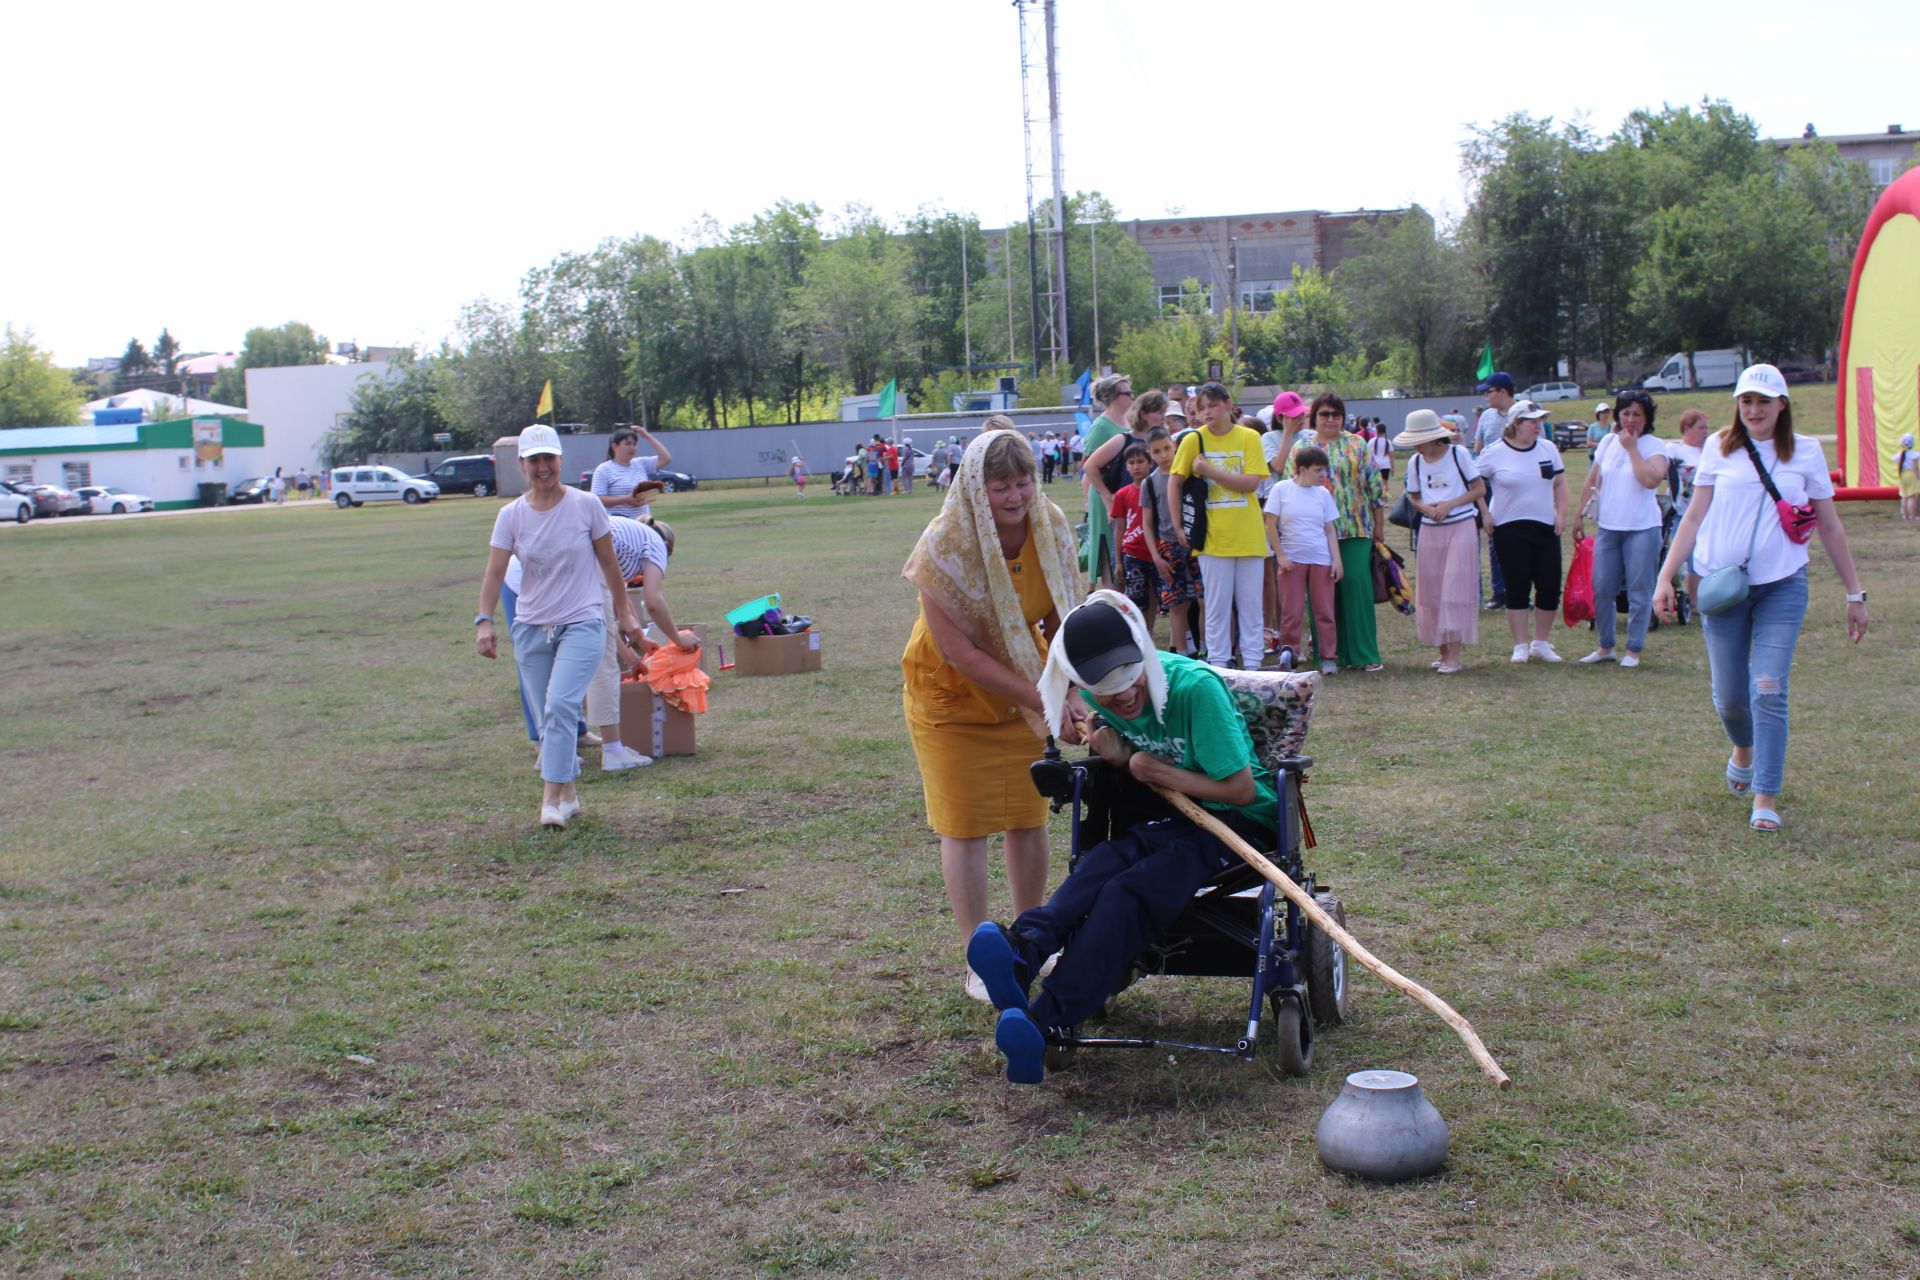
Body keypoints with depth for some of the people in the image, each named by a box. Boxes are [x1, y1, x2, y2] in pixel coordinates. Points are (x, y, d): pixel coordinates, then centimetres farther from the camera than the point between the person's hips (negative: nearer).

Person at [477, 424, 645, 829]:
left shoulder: (586, 505, -4)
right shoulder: (511, 515, 0)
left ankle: (552, 798, -17)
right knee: (548, 716, 7)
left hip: (582, 622, -3)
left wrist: (624, 612, 8)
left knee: (560, 705, -19)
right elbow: (494, 572, -4)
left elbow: (609, 563, 4)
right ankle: (568, 794, 20)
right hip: (531, 628, 3)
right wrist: (484, 621, -16)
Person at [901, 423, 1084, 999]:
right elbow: (956, 649, -26)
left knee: (1029, 818, 10)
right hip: (950, 693, -4)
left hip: (1023, 688, 4)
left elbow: (1059, 616, -2)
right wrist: (1038, 697, -30)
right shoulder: (947, 542, -26)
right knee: (964, 826, 1)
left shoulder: (1050, 527, -12)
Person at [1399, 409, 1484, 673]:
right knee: (1431, 593, 4)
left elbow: (1479, 489, -4)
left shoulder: (1459, 454, -6)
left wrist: (1449, 504, -15)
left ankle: (1454, 655, -9)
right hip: (1430, 532, 4)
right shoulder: (1415, 462, 5)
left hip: (1460, 529, -4)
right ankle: (1442, 651, 14)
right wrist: (1426, 508, -9)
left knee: (1455, 590, -8)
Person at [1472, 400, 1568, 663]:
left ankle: (1541, 642, 16)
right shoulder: (1495, 453, -5)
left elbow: (1560, 483, 13)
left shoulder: (1548, 448, 8)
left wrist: (1561, 513, 2)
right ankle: (1520, 646, 8)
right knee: (1518, 587, -1)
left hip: (1546, 528, 4)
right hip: (1511, 530, -4)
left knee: (1550, 586, 1)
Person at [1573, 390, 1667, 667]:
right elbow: (1592, 481, 17)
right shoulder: (1608, 442, 10)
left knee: (1639, 592, 1)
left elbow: (1651, 479, -22)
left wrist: (1632, 447, -14)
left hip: (1642, 528, -4)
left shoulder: (1654, 446, -4)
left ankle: (1633, 649, 11)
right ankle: (1605, 646, 19)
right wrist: (1580, 514, 14)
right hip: (1607, 527, 4)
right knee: (1601, 590, 4)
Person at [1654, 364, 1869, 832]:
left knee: (1769, 692, -10)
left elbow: (1830, 527, 9)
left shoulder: (1806, 452, 4)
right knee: (1729, 696, 6)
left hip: (1782, 587, -1)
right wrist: (1666, 575, -1)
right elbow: (1694, 517, 7)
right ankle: (1744, 750, 40)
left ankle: (1766, 799, -3)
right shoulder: (1720, 449, 5)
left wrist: (1854, 593, 10)